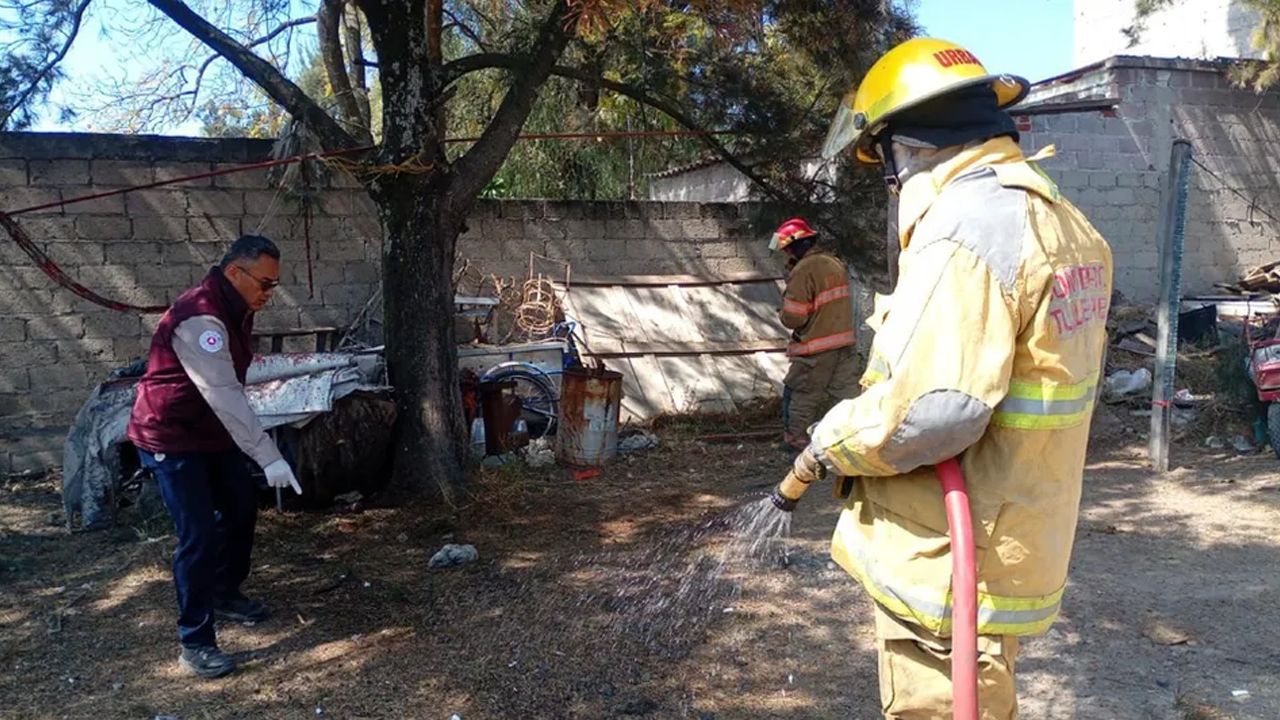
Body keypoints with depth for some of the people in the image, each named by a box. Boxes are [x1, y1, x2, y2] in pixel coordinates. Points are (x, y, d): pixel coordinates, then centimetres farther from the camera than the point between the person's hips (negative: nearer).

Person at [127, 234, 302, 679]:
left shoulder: (236, 310, 3)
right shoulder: (199, 319, -29)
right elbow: (225, 395, -35)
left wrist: (261, 450, 18)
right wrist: (268, 456, -38)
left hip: (211, 432, 10)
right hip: (170, 439, -10)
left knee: (241, 507, 15)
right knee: (199, 536, -11)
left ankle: (224, 594, 35)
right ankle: (195, 643, 0)